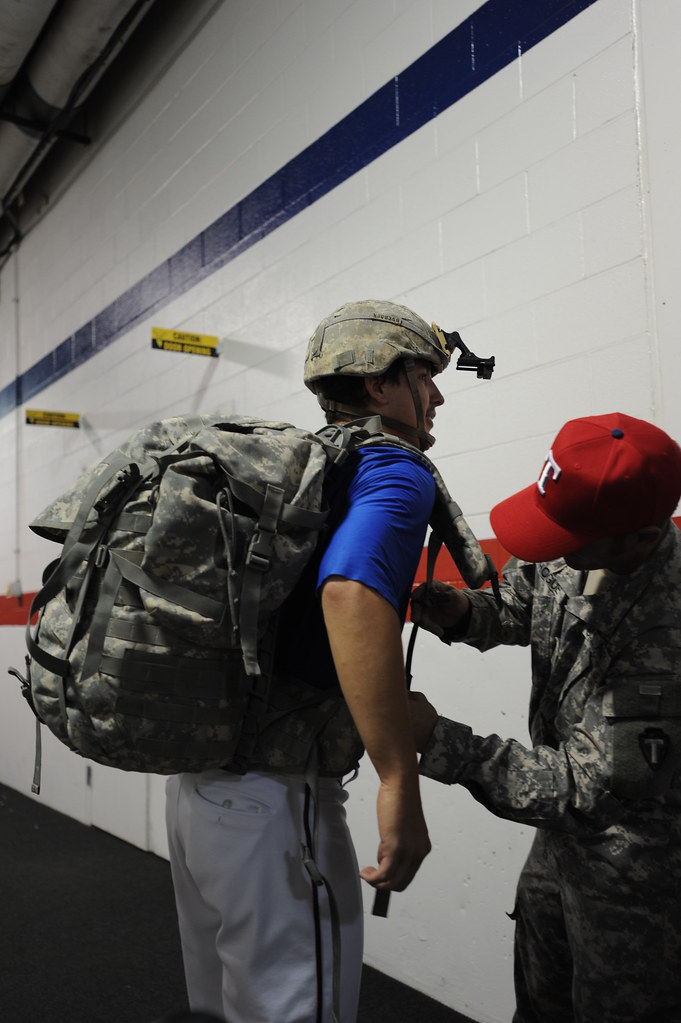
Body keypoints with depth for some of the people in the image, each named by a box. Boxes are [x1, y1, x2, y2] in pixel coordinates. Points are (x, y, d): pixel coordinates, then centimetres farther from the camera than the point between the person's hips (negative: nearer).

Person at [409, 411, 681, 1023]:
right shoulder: (573, 545, -14)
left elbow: (588, 789, -32)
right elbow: (518, 606, 6)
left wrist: (438, 741, -30)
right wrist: (463, 612, -17)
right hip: (566, 836, 8)